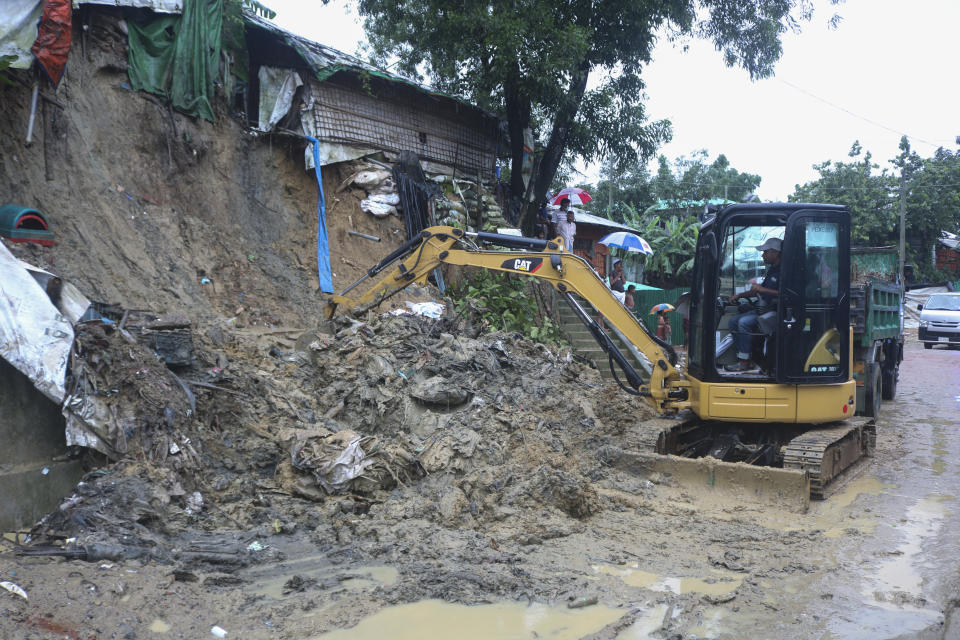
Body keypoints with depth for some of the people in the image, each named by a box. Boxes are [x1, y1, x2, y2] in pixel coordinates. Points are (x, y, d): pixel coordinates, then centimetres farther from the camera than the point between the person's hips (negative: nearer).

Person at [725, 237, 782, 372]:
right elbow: (758, 291, 30)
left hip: (775, 312, -11)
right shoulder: (772, 270, 20)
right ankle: (741, 358, -2)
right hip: (763, 309, 11)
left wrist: (763, 290, -24)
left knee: (744, 322, -25)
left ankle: (744, 362, -18)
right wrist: (739, 295, 20)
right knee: (733, 321, 1)